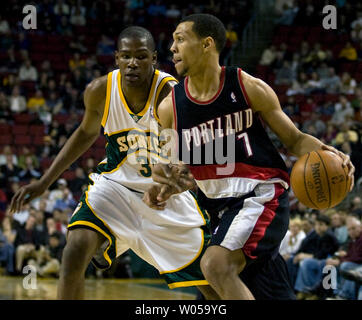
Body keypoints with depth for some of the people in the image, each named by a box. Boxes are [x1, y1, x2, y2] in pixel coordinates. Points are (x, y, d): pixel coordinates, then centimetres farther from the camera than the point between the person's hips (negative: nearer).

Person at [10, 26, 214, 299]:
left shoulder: (170, 93, -27)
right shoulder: (100, 91, -14)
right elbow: (87, 133, 8)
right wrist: (44, 182, 7)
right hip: (116, 185, 2)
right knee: (75, 254, -22)